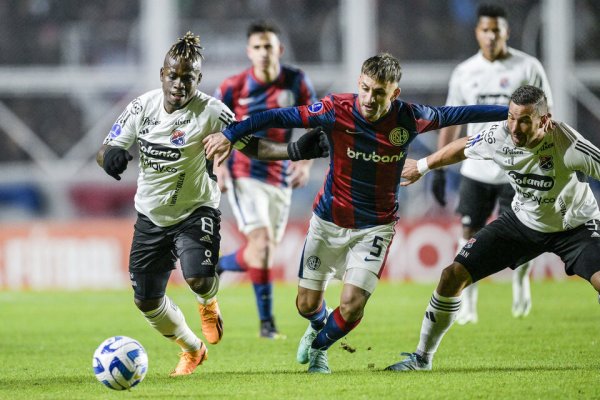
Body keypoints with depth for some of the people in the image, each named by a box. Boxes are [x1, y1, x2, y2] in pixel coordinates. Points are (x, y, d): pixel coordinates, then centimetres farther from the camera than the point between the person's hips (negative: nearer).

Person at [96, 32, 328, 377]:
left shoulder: (209, 112, -17)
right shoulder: (143, 106, -6)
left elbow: (251, 144, -21)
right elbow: (106, 150, -1)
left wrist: (294, 151, -37)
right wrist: (110, 157, -27)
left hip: (195, 212, -4)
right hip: (151, 216, 4)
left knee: (198, 279, -29)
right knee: (147, 300, 5)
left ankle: (208, 302, 13)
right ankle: (192, 350, 34)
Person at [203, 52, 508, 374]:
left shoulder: (409, 118, -15)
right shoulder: (336, 110, -18)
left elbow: (454, 115, 0)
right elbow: (279, 117, -16)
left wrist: (509, 113, 7)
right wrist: (230, 135, -22)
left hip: (375, 227, -1)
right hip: (329, 221, 1)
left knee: (351, 307, -13)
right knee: (307, 304, 8)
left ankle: (319, 348, 21)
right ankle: (318, 326, 48)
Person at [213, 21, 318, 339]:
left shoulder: (296, 83, -3)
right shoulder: (234, 87, -9)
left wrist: (306, 161, -9)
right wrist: (218, 164, -9)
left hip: (280, 178, 4)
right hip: (244, 176, -4)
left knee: (262, 252, 9)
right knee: (261, 242, -19)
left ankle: (216, 266, 36)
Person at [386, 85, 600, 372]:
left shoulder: (567, 143, -33)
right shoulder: (499, 137, -18)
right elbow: (462, 148, 3)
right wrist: (422, 166, 17)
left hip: (575, 227, -4)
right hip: (523, 220, 4)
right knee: (453, 275, -3)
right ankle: (422, 356, 15)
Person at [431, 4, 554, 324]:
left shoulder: (528, 68, -4)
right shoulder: (464, 73, 5)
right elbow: (451, 121, 12)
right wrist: (438, 168, 8)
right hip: (476, 169, 3)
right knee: (468, 235, -5)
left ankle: (521, 282, 27)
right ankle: (467, 305, 6)